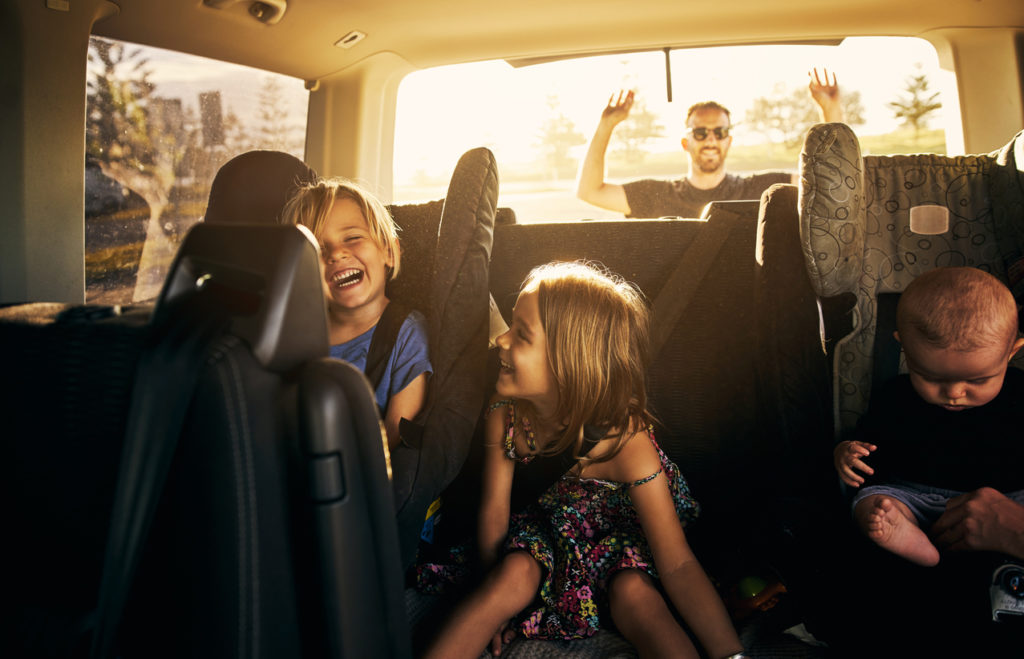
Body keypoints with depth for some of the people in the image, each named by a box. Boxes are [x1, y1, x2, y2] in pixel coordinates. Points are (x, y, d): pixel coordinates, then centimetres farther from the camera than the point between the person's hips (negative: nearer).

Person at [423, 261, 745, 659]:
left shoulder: (626, 442, -31)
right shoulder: (505, 414, -21)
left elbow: (677, 565, -29)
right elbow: (495, 511, -9)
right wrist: (493, 604, -5)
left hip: (618, 538, -2)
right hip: (541, 536, 2)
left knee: (635, 593, -32)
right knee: (517, 574, -28)